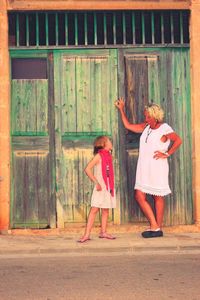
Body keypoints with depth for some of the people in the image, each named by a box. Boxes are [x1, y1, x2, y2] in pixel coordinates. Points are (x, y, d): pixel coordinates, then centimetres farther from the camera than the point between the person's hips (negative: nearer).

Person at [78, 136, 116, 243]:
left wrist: (111, 187, 11)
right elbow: (87, 169, -17)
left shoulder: (108, 156, 11)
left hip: (108, 187, 7)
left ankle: (103, 232, 19)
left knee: (105, 210, 10)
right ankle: (87, 234, -7)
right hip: (100, 188, -7)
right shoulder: (99, 156, -9)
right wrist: (96, 182, -18)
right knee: (94, 209, -8)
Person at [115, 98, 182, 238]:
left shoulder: (164, 128, -9)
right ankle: (154, 226, 8)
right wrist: (121, 110, 18)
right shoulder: (146, 127, 12)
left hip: (157, 167, -7)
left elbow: (178, 140, -20)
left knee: (158, 197, -1)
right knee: (139, 196, 2)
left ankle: (158, 228, 5)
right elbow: (128, 126, 19)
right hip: (144, 167, 7)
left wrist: (167, 154, -17)